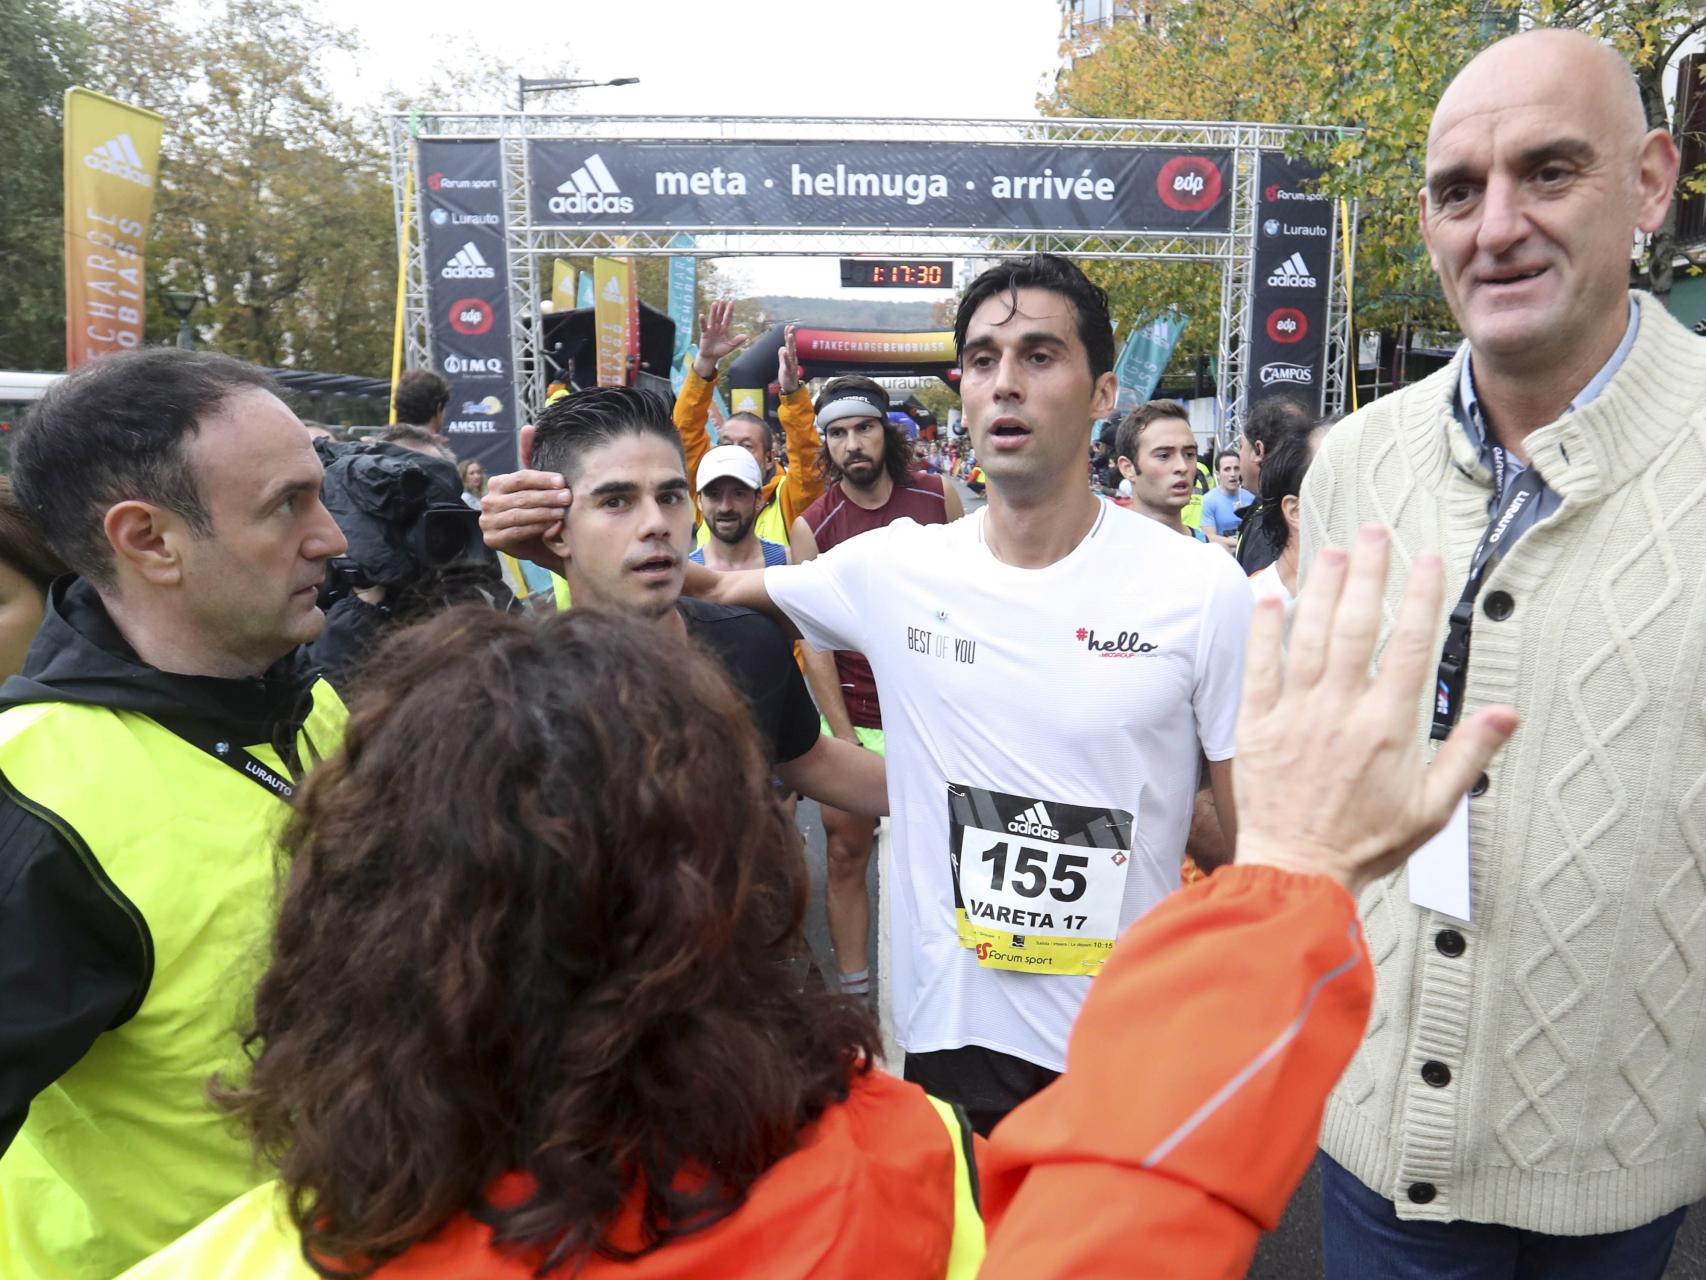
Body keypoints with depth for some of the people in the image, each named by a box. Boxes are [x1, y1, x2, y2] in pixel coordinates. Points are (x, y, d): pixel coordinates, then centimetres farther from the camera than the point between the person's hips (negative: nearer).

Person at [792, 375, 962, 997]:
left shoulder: (940, 498, -1)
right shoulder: (812, 526, -5)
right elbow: (814, 643, -6)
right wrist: (844, 739, -11)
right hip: (855, 717, 0)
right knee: (845, 855, 6)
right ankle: (854, 990, 21)